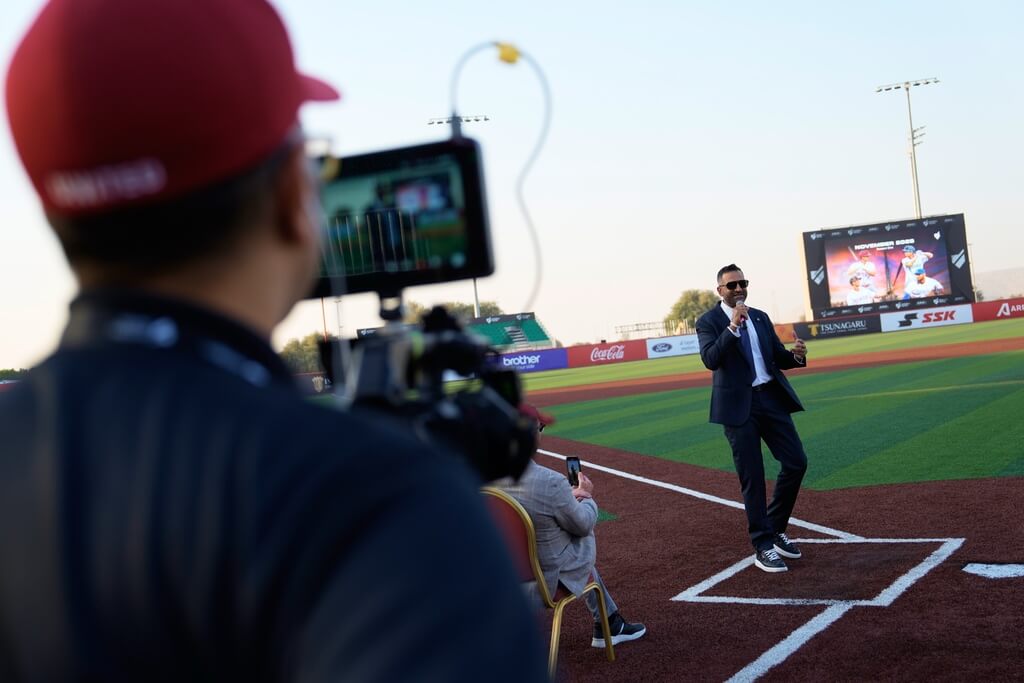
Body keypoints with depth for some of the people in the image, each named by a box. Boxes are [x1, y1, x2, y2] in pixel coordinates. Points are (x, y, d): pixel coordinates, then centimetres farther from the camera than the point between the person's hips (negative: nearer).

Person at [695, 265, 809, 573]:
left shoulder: (760, 317, 14)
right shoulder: (708, 322, -2)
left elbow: (778, 358, 13)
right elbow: (711, 360, -18)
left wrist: (796, 355, -9)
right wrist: (733, 326, -25)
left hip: (771, 397, 5)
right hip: (738, 406, -5)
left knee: (797, 462, 3)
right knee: (752, 477, -1)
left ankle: (775, 528, 22)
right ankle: (763, 546, 9)